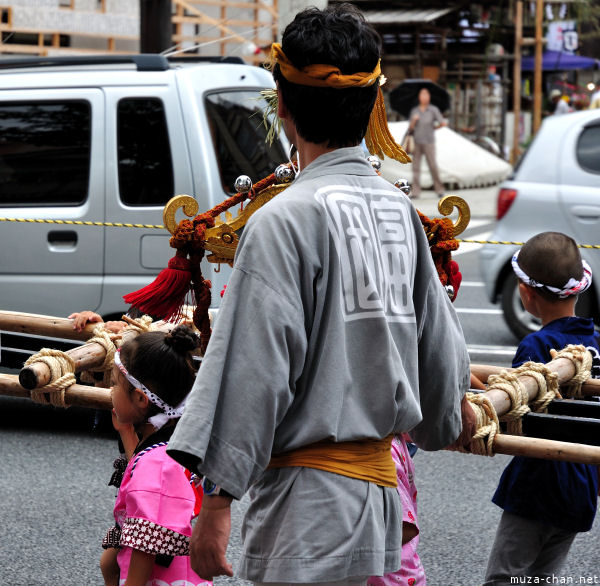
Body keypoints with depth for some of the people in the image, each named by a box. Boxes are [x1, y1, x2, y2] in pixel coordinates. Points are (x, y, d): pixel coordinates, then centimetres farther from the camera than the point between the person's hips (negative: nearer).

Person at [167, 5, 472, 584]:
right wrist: (450, 413, 39)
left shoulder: (285, 220, -14)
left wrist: (215, 502, -14)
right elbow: (437, 339, 19)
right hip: (378, 476, 8)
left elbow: (253, 374, -17)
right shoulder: (398, 208, 8)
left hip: (313, 504, -8)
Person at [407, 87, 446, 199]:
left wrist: (433, 128, 10)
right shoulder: (414, 110, 8)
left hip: (428, 142, -3)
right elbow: (410, 129, 9)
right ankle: (416, 192, 1)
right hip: (416, 142, 3)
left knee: (433, 166, -5)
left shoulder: (433, 109, -2)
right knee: (415, 166, -1)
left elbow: (443, 123, -2)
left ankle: (439, 190, 6)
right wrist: (413, 121, -9)